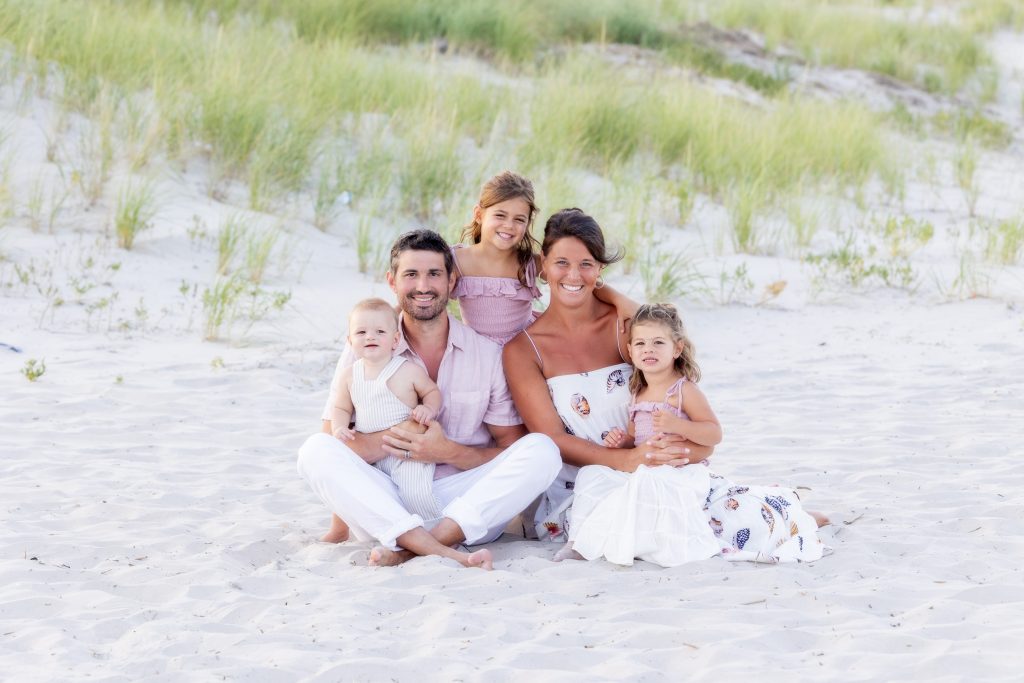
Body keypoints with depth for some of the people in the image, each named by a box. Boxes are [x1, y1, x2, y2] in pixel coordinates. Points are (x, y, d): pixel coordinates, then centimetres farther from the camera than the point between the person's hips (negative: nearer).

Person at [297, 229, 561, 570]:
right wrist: (395, 438, -17)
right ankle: (443, 552, -41)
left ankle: (411, 548, -33)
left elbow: (513, 449, 4)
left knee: (542, 450, -22)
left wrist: (448, 452, -12)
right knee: (315, 451, -24)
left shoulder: (488, 354, 6)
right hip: (385, 509, 0)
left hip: (465, 507, 0)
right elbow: (334, 441, -2)